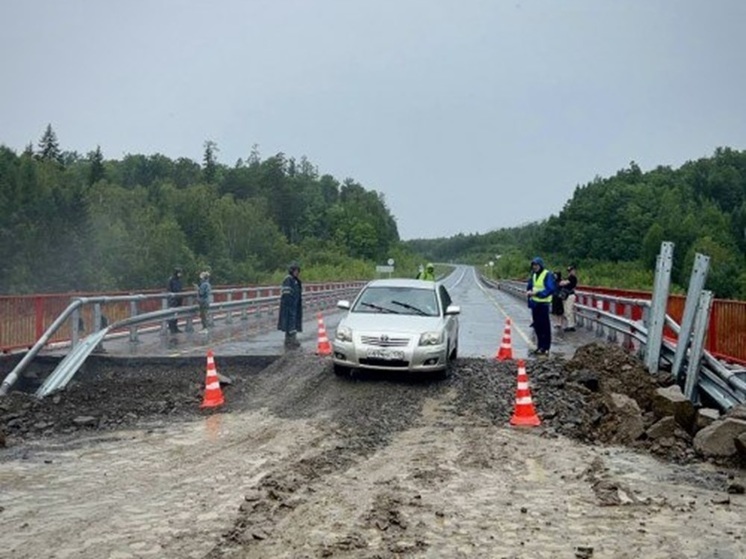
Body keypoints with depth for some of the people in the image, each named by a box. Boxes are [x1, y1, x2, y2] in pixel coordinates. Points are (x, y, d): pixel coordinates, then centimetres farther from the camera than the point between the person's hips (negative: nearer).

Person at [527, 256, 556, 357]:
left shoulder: (547, 275, -13)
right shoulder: (533, 274, 11)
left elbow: (551, 289, -20)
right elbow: (530, 285, 23)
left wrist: (537, 293, -23)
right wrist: (529, 291, 0)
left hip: (543, 304, -8)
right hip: (534, 303, 8)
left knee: (545, 326, -3)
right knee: (537, 326, 14)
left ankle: (545, 349, 1)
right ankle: (540, 347, 25)